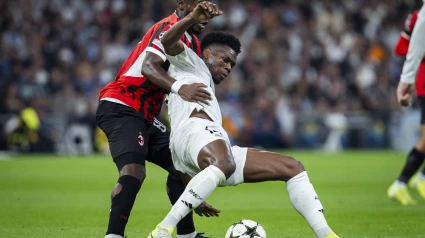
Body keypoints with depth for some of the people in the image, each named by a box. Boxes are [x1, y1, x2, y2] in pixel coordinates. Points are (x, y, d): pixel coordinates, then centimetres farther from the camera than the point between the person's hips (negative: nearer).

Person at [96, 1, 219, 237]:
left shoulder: (192, 42, 15)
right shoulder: (170, 28, -14)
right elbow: (149, 67, -31)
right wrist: (180, 87, -48)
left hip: (145, 115, 11)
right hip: (121, 106, -11)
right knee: (134, 170, -28)